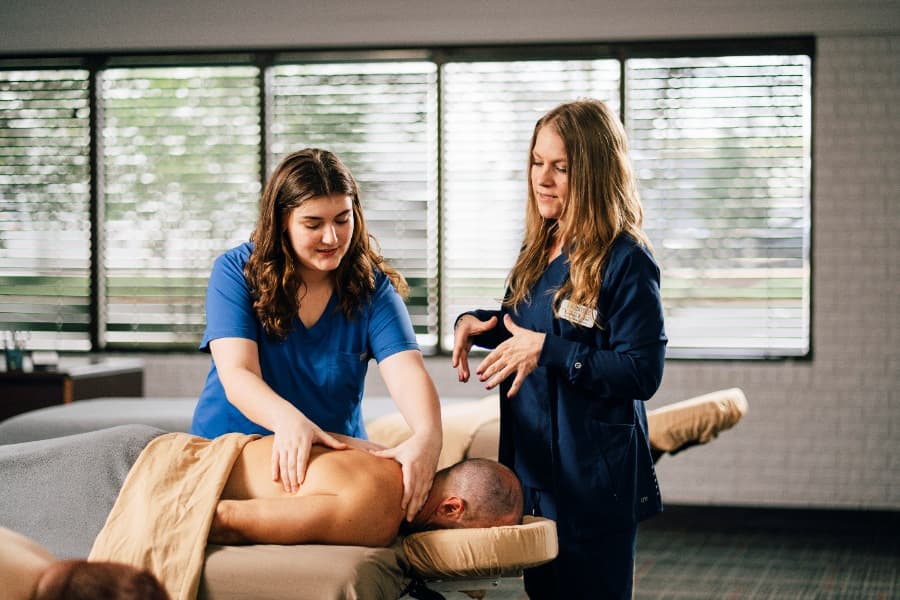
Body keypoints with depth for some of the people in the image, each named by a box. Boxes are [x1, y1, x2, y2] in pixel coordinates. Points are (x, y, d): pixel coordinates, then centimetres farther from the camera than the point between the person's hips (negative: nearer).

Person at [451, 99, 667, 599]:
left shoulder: (626, 262, -16)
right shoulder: (539, 249, 9)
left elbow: (642, 374, -20)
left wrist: (547, 350, -25)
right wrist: (474, 323, 2)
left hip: (595, 480, -8)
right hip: (533, 467, 8)